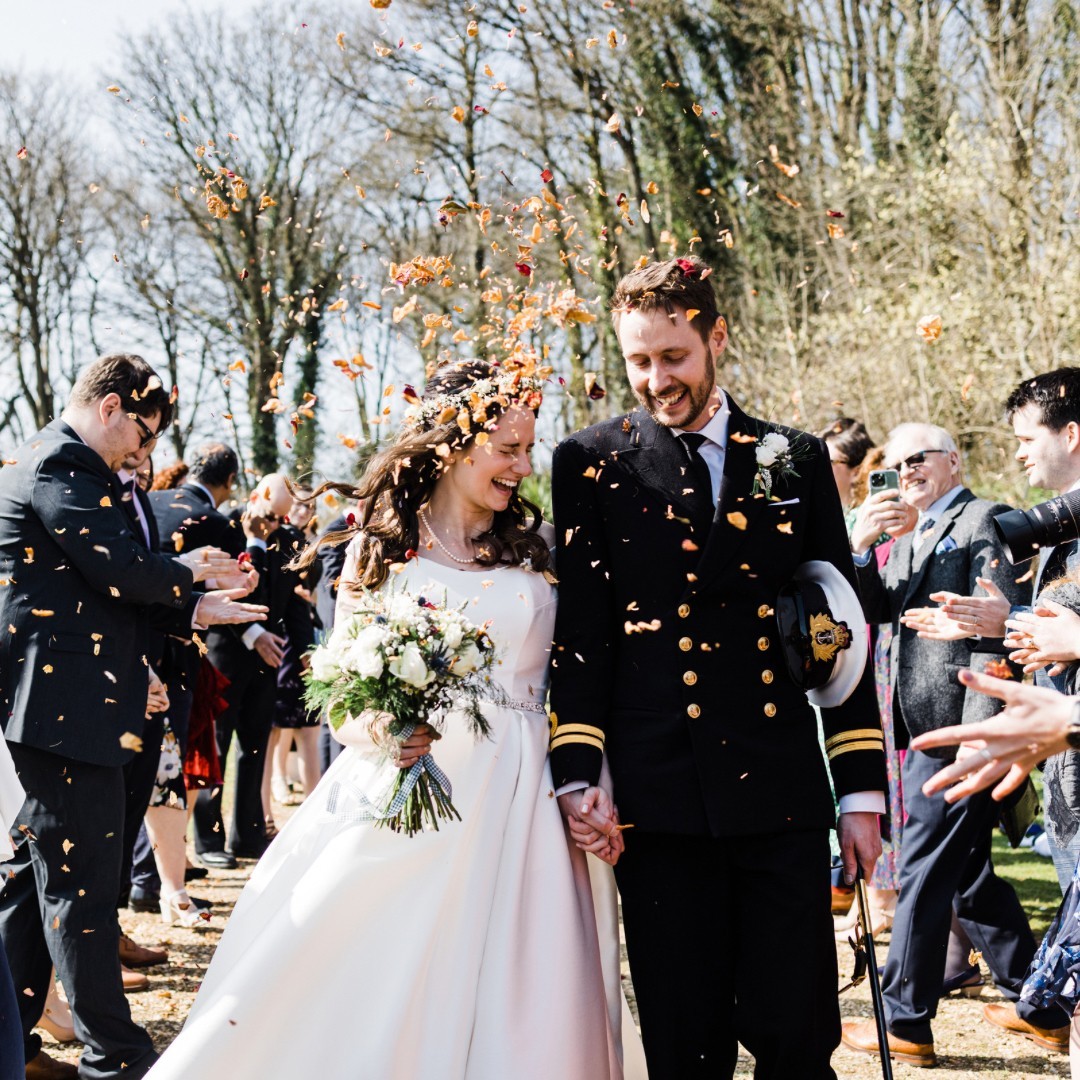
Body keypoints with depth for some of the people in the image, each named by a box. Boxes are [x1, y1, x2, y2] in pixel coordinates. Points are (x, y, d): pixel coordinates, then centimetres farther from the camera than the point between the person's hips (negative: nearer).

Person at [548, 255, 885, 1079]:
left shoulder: (796, 460, 10)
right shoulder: (592, 463, 5)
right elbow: (578, 632, 2)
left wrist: (862, 789, 6)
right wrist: (577, 774, -8)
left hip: (783, 795, 1)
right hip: (660, 800, -1)